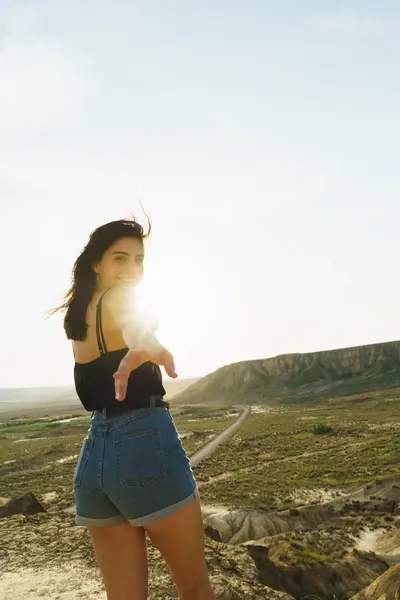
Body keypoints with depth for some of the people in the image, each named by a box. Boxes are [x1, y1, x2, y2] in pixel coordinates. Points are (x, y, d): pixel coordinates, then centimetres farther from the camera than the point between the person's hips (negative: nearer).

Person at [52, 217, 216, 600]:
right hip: (147, 443, -7)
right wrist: (144, 345, -53)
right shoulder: (120, 298, -9)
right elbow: (133, 324, -34)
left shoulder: (77, 316, 15)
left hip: (94, 453, 8)